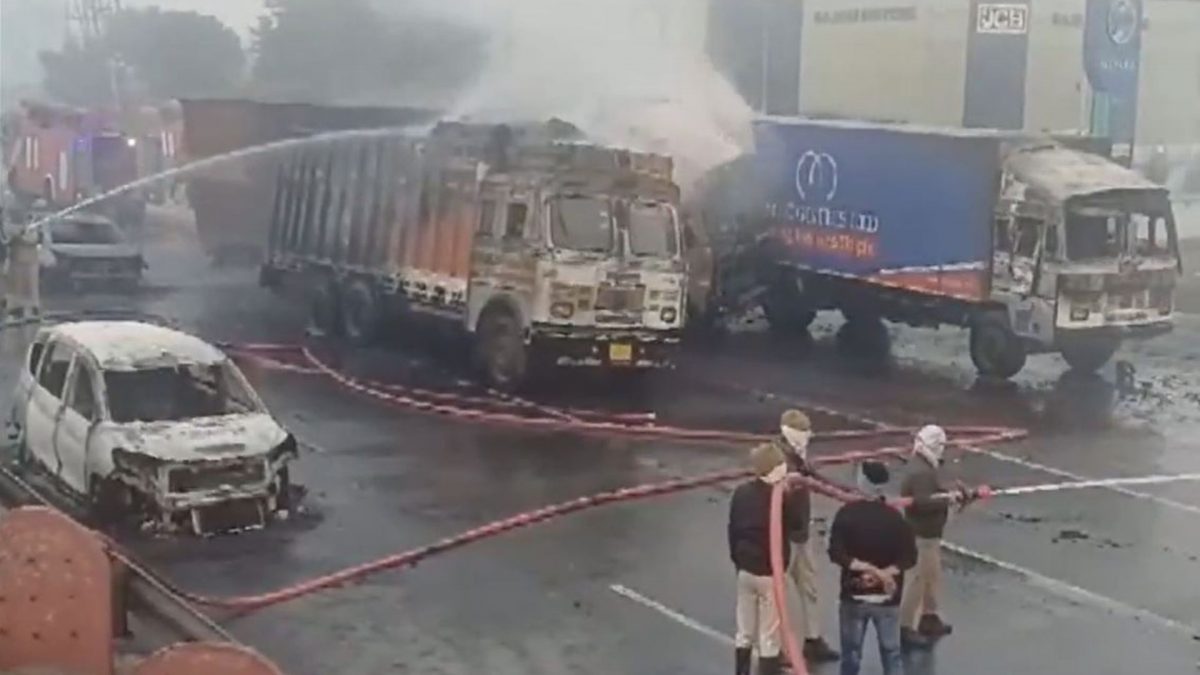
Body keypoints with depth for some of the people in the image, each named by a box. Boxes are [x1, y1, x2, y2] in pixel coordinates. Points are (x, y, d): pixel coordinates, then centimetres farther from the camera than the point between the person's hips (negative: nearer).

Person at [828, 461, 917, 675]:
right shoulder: (895, 518, -6)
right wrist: (886, 572, -16)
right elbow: (910, 557, -11)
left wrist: (861, 566, -14)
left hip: (854, 596, 0)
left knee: (851, 652, 11)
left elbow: (835, 553, -15)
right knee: (891, 651, 10)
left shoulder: (847, 513, -9)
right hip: (888, 598, 1)